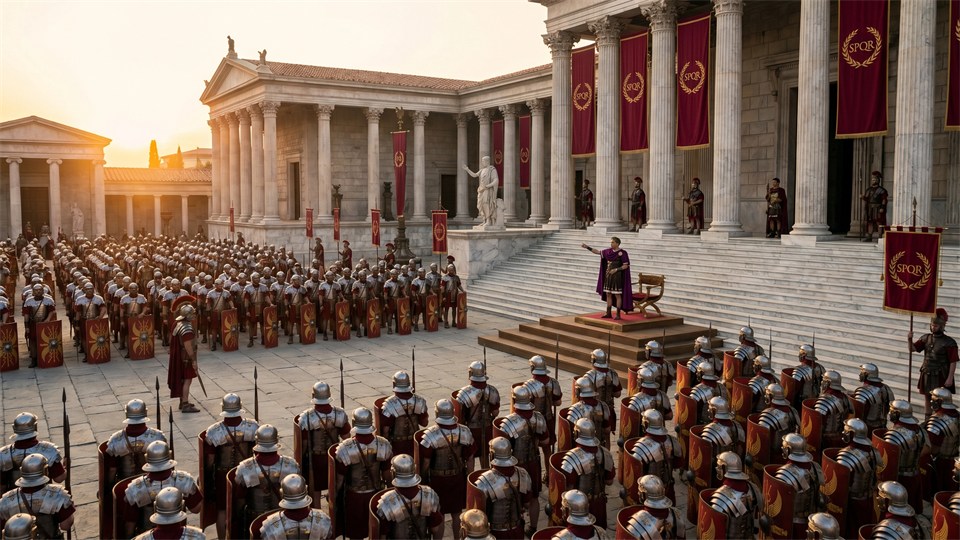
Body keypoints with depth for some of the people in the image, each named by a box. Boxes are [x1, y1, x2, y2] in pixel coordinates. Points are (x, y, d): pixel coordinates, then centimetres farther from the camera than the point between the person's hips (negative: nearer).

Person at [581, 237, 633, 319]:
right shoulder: (609, 251, 7)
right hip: (608, 276, 7)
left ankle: (618, 314, 5)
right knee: (608, 294, 9)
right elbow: (597, 252, 13)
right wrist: (587, 247, 7)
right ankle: (608, 313, 16)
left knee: (617, 295, -1)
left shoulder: (622, 253, -10)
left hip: (617, 277, -6)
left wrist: (616, 269, -20)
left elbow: (626, 266, -9)